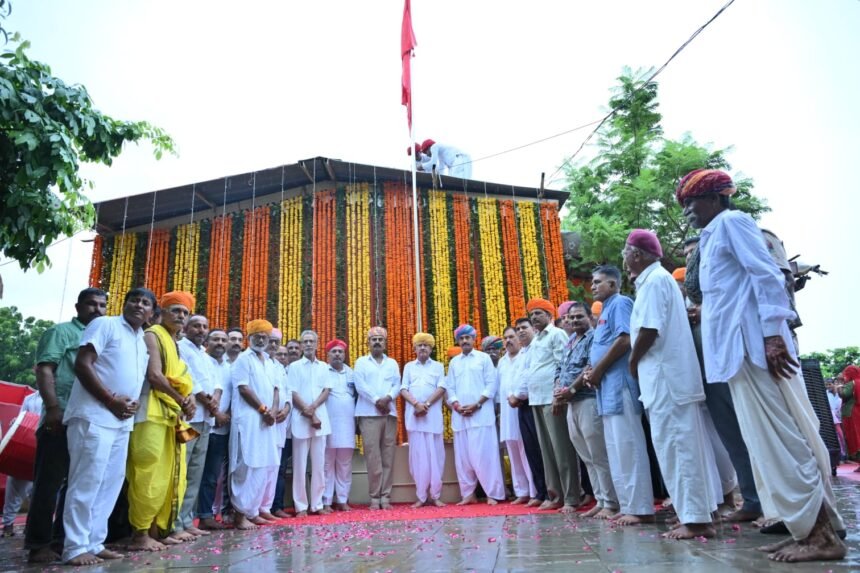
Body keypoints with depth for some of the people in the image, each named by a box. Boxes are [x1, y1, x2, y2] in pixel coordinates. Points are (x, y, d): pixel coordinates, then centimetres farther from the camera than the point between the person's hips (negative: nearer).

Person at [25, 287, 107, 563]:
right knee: (49, 483, -2)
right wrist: (52, 408, -19)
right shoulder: (61, 331, 1)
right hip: (62, 420, -7)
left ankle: (62, 540, 19)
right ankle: (38, 544, 5)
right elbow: (44, 369, -10)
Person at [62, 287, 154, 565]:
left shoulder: (143, 341, 18)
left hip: (122, 421, 8)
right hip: (94, 417, -8)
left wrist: (135, 402, 1)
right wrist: (111, 401, -15)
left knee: (111, 483, 9)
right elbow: (83, 364, -12)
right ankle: (75, 547, 2)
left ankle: (94, 543, 17)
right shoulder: (105, 325, -3)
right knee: (86, 483, -6)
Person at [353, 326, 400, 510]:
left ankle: (385, 496, 6)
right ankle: (374, 497, 1)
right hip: (369, 414, -3)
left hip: (390, 413, 3)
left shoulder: (392, 363, 17)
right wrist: (376, 401, -13)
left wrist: (387, 398, -13)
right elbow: (360, 386, -2)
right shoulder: (361, 362, 10)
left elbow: (397, 385, 7)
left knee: (388, 457, 1)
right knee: (373, 457, -5)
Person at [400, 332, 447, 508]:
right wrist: (416, 404, -12)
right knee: (417, 455, 1)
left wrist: (426, 405, -13)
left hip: (433, 415, -1)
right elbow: (403, 389, 5)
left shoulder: (438, 366, 11)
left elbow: (441, 388, -1)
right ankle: (421, 496, 7)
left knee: (435, 454, -1)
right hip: (413, 415, 1)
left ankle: (435, 495, 7)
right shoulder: (408, 366, 14)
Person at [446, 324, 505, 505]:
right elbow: (450, 388, 12)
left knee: (485, 454, -7)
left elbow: (492, 384, -2)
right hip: (459, 415, 4)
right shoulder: (453, 362, 16)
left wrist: (476, 404, -10)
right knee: (463, 456, 5)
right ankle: (468, 494, 14)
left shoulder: (484, 358, 5)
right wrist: (456, 405, -6)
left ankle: (493, 494, 1)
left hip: (481, 413, -4)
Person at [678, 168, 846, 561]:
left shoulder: (731, 221, -2)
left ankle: (822, 533, 0)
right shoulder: (713, 237, 24)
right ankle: (811, 526, 14)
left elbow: (766, 274, -13)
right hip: (737, 349, 10)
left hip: (752, 343, -10)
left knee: (780, 438, -7)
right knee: (769, 439, 8)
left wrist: (773, 333, -21)